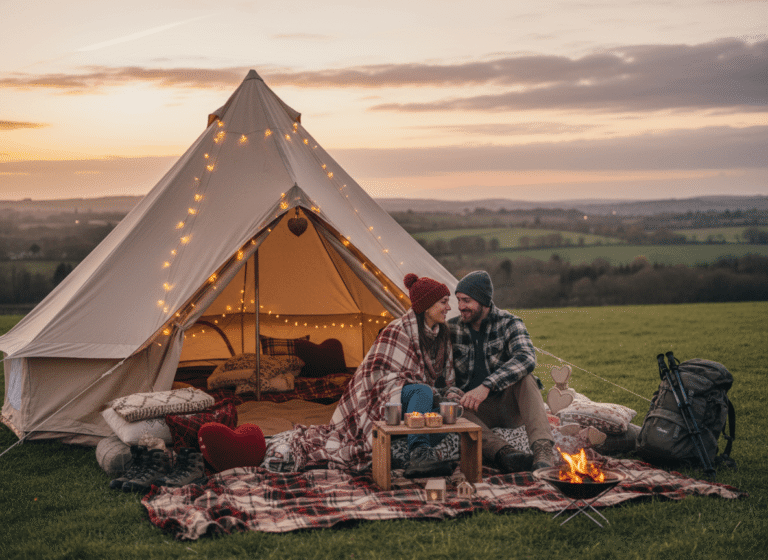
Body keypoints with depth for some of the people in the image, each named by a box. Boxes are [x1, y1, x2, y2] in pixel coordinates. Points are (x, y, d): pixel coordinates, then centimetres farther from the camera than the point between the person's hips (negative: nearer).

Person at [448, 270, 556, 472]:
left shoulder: (510, 323, -6)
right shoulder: (452, 329, 4)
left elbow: (526, 358, -27)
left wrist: (487, 386, -39)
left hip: (510, 406, -1)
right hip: (475, 410, 2)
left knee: (525, 378, -32)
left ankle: (543, 450, -47)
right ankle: (503, 453, -53)